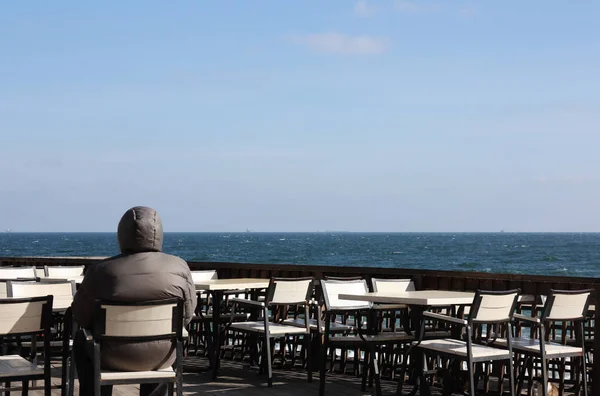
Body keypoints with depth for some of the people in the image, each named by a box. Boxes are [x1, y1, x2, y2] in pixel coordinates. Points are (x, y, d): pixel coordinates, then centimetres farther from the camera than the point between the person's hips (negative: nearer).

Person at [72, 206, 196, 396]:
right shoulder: (179, 267, -8)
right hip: (161, 356, 2)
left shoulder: (101, 270, -14)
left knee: (82, 341, 28)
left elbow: (81, 316, -3)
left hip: (115, 356, -2)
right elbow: (187, 314, 1)